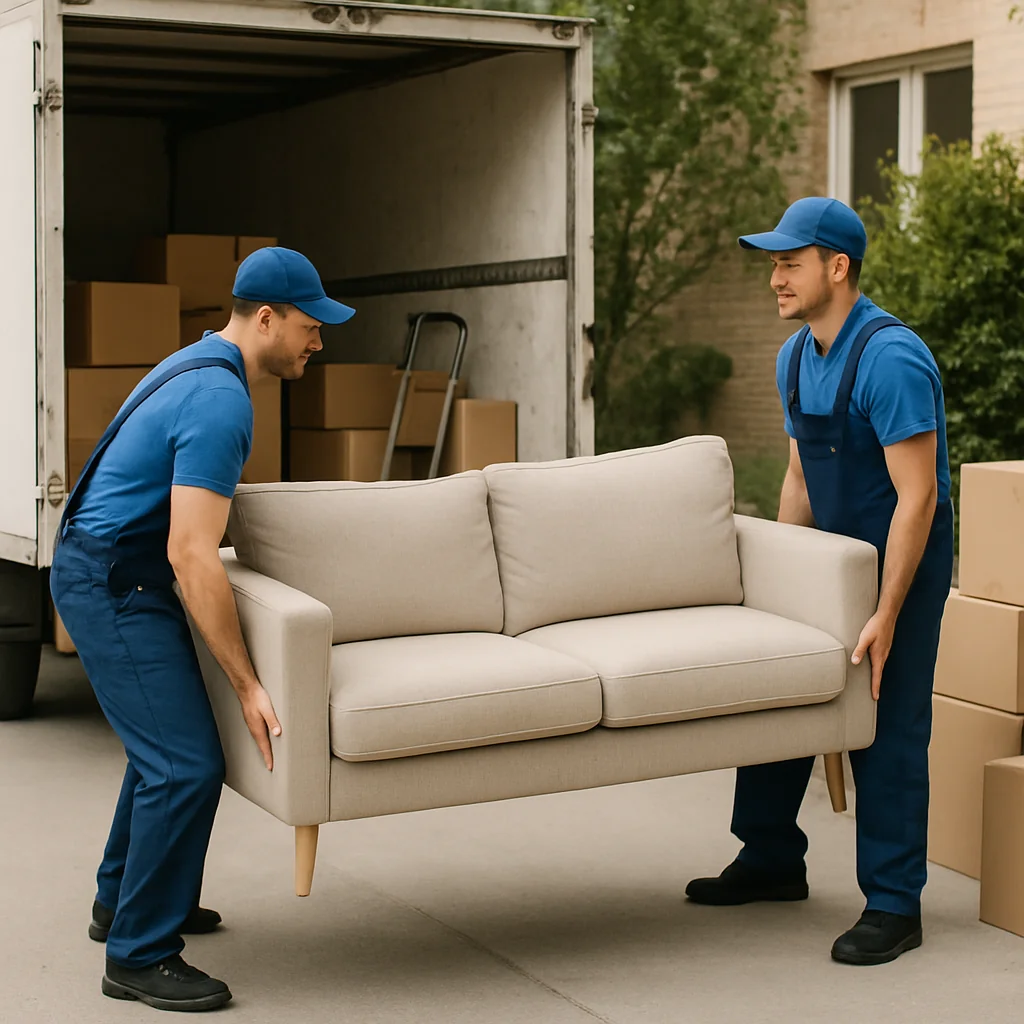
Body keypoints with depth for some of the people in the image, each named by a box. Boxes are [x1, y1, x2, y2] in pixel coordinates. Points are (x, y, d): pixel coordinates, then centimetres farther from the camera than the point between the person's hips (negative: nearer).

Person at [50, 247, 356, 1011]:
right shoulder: (220, 401, -22)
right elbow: (192, 555, -28)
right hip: (113, 584, -11)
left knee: (167, 743, 22)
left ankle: (123, 903, 37)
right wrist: (249, 685, -27)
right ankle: (140, 956, -4)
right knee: (188, 764, -13)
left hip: (111, 576, 11)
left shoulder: (202, 364, 11)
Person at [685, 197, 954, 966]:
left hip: (904, 563, -8)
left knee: (888, 729, -5)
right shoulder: (796, 358, 4)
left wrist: (885, 617, -26)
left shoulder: (891, 359, -23)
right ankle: (772, 861, 27)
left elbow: (917, 496, -25)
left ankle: (893, 906, 5)